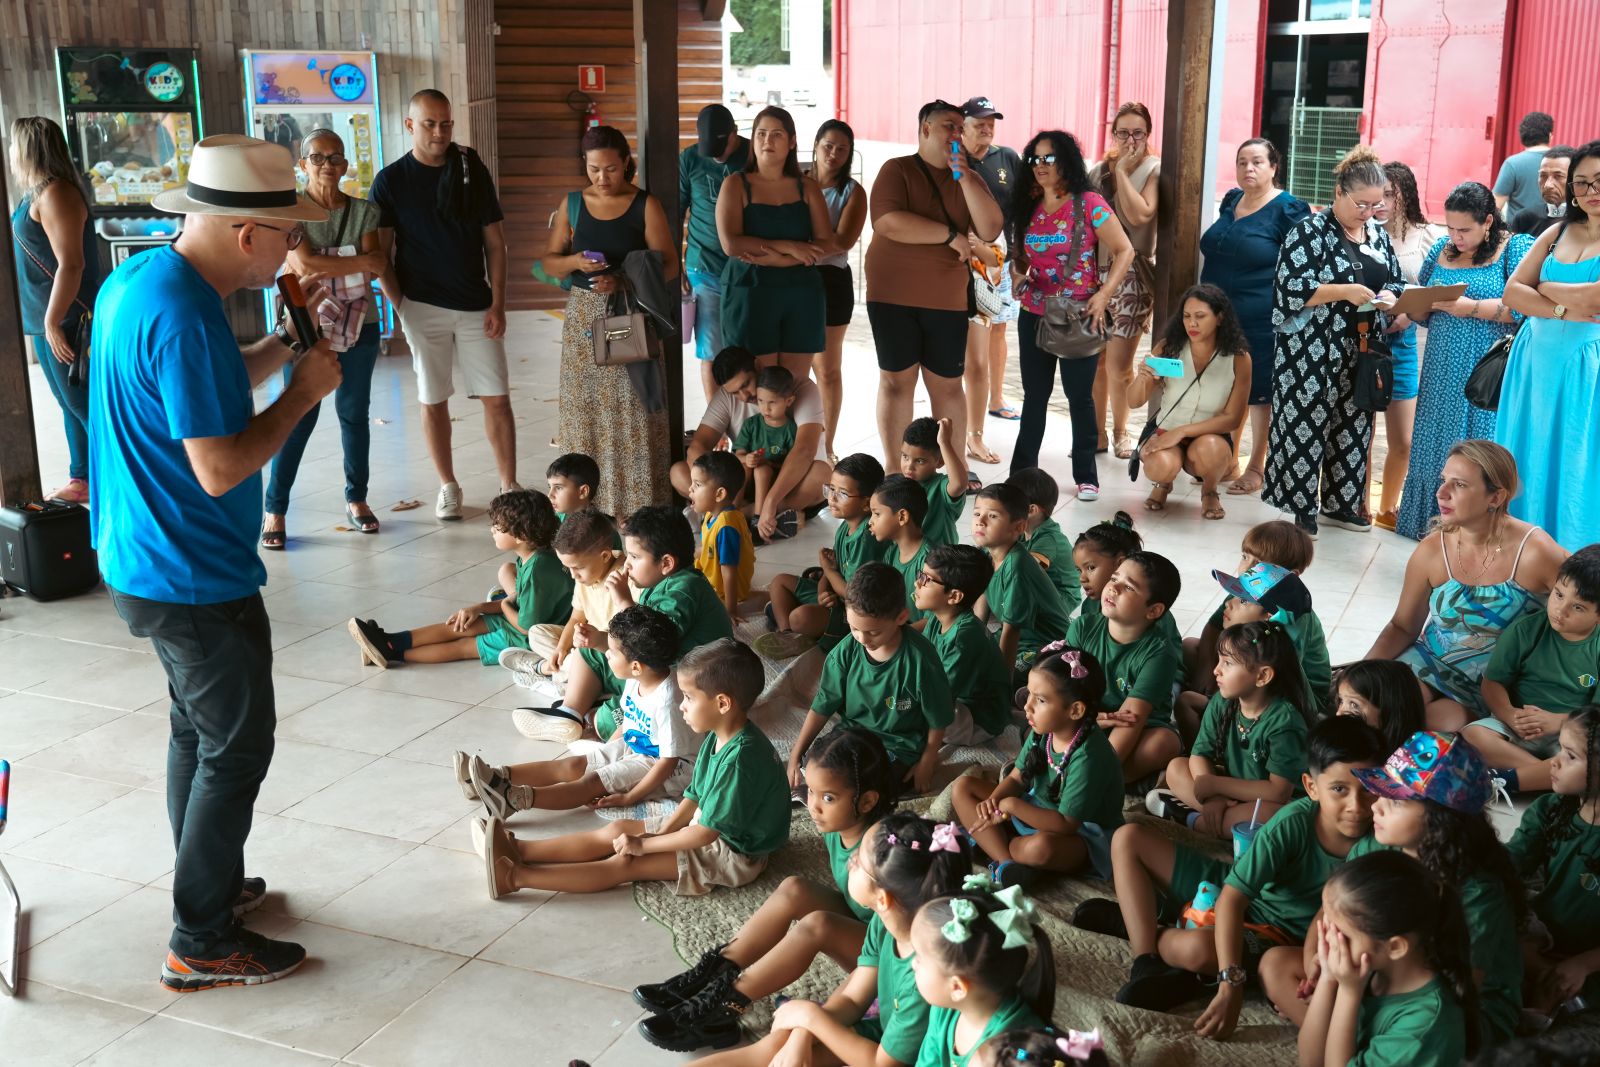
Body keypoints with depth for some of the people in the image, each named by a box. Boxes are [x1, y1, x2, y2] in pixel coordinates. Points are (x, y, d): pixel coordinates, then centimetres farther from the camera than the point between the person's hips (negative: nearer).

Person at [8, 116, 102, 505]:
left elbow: (71, 264, -23)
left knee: (86, 404, -6)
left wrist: (53, 321, -22)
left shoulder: (55, 194, -17)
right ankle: (82, 480, 23)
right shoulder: (39, 192, 13)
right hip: (47, 317, 10)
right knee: (73, 404, 15)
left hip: (65, 321, -10)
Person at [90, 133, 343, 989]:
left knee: (198, 728, 23)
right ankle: (201, 944, 14)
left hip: (146, 561, 10)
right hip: (195, 580, -10)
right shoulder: (183, 316, -27)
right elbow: (221, 467, -27)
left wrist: (286, 343, 5)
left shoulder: (136, 278, 4)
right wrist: (306, 391, -16)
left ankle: (208, 882, 39)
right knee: (237, 749, 3)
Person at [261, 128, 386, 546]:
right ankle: (275, 509, 5)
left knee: (354, 413, 11)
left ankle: (356, 498, 23)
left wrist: (325, 270, -19)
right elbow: (304, 265, -18)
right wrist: (359, 262, -14)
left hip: (358, 325, 3)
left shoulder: (363, 211, 4)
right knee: (299, 417, -3)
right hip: (306, 326, -3)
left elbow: (377, 266, -8)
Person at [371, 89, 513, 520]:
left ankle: (509, 486, 8)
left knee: (497, 398, 0)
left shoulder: (473, 171, 4)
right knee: (433, 401, 6)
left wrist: (497, 303, -2)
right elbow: (381, 252, 0)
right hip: (423, 307, -1)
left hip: (476, 306, 1)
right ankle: (448, 486, 19)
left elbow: (495, 241, 5)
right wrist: (399, 306, -10)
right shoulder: (391, 181, 0)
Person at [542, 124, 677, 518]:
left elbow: (669, 265, -6)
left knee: (632, 412, -4)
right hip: (584, 317, 3)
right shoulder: (573, 204, 8)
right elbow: (549, 262, 10)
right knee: (584, 410, 3)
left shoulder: (646, 206, -2)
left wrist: (624, 281, -20)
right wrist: (575, 262, -12)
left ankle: (638, 504, 3)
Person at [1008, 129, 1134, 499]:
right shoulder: (1028, 207, 6)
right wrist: (1019, 277, -4)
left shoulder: (1089, 204, -9)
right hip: (1034, 316, 4)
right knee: (1034, 395, 12)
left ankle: (1086, 476, 16)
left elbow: (1124, 251, -8)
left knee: (1080, 396, 4)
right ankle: (1022, 471, 19)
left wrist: (1103, 295, -16)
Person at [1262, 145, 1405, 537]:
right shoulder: (1310, 231, -7)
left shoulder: (1378, 235, 13)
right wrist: (1345, 291, -22)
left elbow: (1397, 281, 19)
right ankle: (1299, 508, 4)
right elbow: (1291, 288, -16)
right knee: (1306, 426, -4)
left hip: (1359, 355, 7)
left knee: (1352, 427, 11)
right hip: (1312, 353, -6)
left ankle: (1339, 503, 22)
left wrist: (1389, 296, -5)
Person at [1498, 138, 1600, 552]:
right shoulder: (1558, 232, 10)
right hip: (1536, 361, 6)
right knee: (1527, 457, 9)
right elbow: (1512, 291, 3)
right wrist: (1563, 310, -13)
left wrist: (1544, 287, -4)